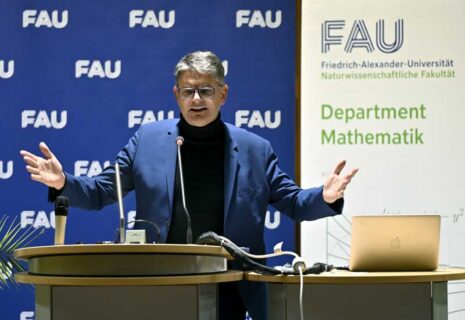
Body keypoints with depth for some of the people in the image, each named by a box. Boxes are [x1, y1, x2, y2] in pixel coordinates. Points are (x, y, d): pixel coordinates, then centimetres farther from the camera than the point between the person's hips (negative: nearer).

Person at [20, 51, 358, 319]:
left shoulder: (254, 149, 5)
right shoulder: (149, 139, 5)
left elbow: (293, 203, 8)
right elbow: (99, 192, 9)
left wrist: (326, 198, -12)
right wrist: (63, 182, -9)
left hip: (228, 291, 0)